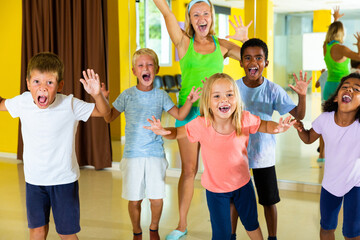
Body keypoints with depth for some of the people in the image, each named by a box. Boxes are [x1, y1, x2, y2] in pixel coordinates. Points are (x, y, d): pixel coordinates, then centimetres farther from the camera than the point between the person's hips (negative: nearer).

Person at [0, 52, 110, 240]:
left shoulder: (70, 105, -17)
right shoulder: (23, 102, -7)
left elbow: (104, 111, -12)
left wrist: (97, 94, -31)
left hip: (64, 180, -2)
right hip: (34, 180, 3)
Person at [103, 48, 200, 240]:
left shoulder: (161, 95, 4)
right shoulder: (127, 95, 0)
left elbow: (180, 115, 11)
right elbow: (109, 118, 4)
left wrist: (189, 101, -5)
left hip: (155, 154, 1)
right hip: (133, 154, -1)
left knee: (157, 198, 4)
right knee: (134, 199, 5)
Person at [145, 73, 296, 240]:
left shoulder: (245, 119, -21)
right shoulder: (201, 125, -25)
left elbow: (264, 125, -2)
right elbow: (177, 132, -10)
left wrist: (277, 128, -24)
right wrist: (163, 131, -32)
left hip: (243, 183, 2)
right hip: (215, 189, -2)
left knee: (251, 223, 24)